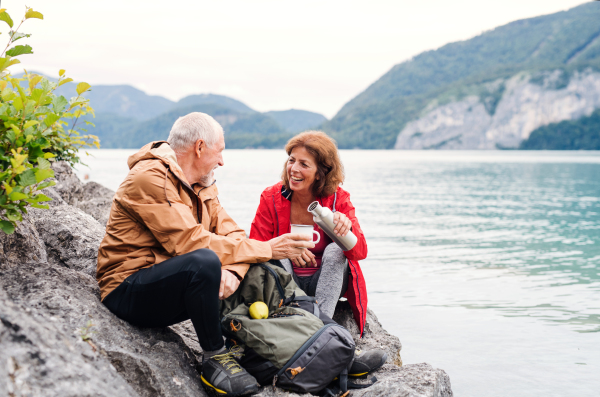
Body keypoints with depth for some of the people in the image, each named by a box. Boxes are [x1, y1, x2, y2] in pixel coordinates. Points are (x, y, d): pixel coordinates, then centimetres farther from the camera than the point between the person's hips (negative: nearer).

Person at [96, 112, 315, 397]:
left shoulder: (202, 184, 11)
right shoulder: (150, 178, -18)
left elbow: (232, 234, 1)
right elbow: (191, 242, -26)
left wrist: (233, 271, -23)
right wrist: (266, 249, -23)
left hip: (173, 291, 8)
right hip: (129, 292, -8)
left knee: (257, 273, -4)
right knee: (205, 262, -35)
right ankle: (215, 358, -17)